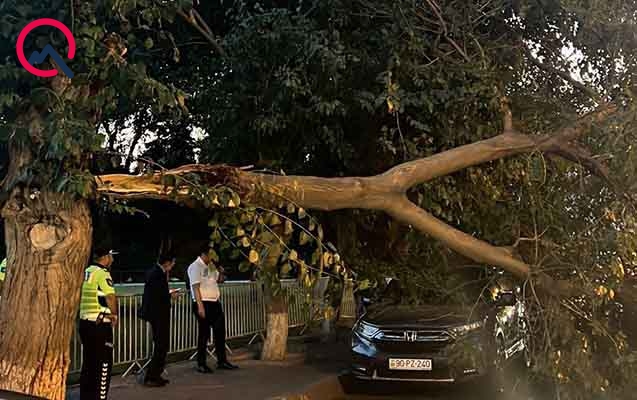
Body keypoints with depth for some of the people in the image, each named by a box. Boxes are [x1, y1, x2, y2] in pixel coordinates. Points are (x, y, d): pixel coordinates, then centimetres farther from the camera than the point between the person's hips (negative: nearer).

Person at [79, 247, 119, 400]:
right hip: (100, 324, -8)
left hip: (85, 322, 8)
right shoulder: (102, 273, -13)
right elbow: (111, 296, -22)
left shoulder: (85, 272, 12)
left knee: (88, 362, 15)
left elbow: (82, 296, 16)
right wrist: (114, 315, -6)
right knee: (103, 363, -1)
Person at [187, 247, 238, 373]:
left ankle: (222, 361, 18)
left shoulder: (211, 266, 14)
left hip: (215, 303, 8)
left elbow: (219, 280, 25)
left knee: (220, 331, 10)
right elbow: (195, 287, -18)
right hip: (204, 303, -8)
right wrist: (200, 305, -24)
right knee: (204, 334, -1)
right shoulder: (195, 267, -10)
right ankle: (201, 364, 9)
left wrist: (221, 272, 3)